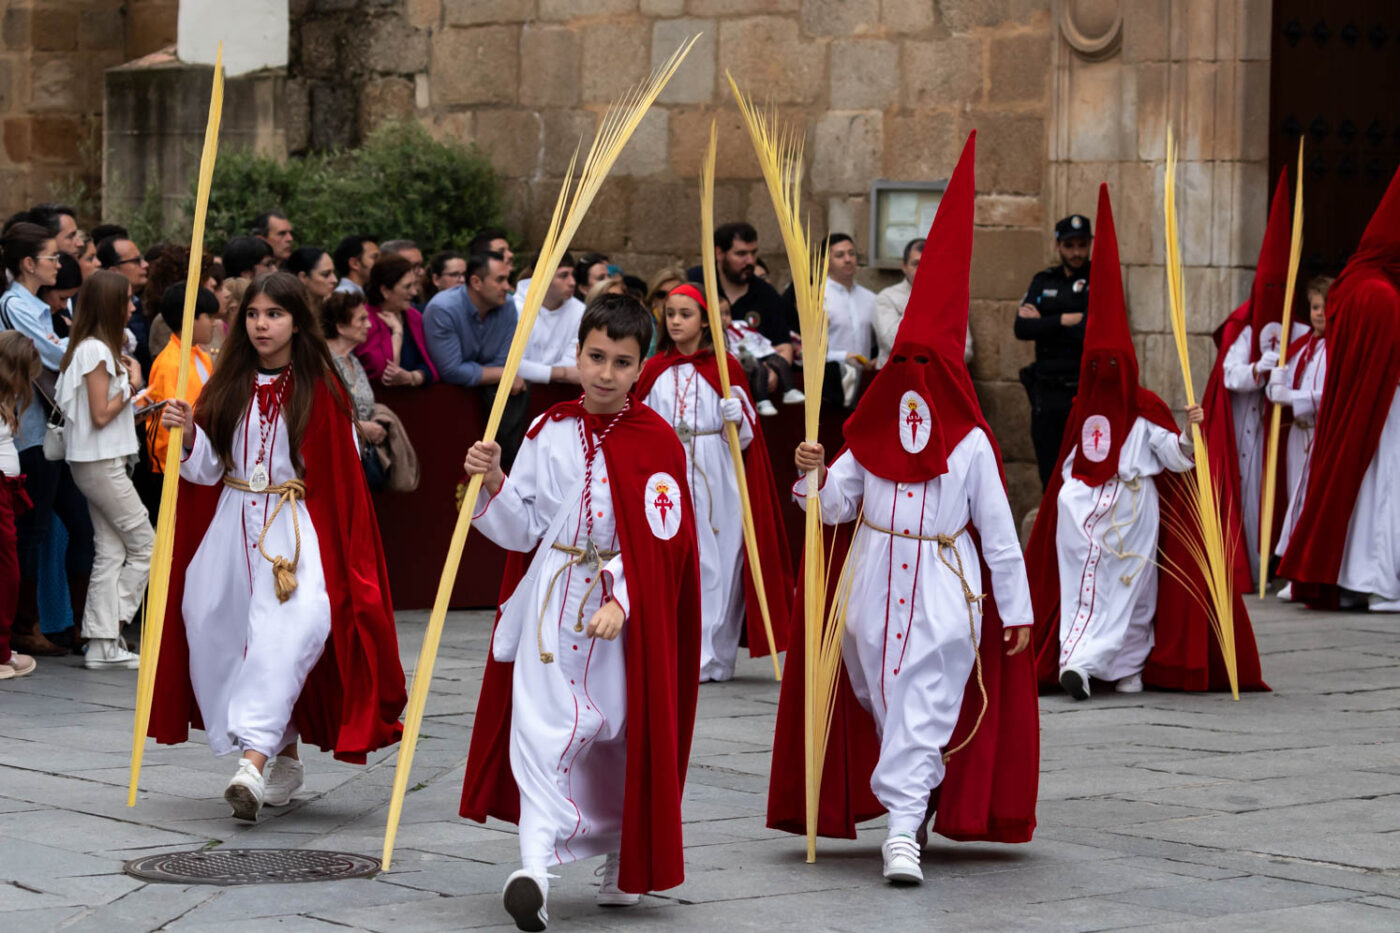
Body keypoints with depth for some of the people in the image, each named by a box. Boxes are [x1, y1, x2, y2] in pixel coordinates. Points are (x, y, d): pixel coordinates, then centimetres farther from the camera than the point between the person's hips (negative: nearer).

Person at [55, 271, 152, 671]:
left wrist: (127, 381, 3)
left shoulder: (94, 349, 14)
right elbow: (101, 414, -18)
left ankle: (102, 644, 5)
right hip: (102, 462, -10)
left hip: (97, 462, 10)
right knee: (145, 547, -4)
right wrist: (132, 385, -8)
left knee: (111, 552, 7)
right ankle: (111, 632, -2)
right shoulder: (96, 351, -16)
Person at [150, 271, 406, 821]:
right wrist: (187, 434, -11)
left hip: (297, 529, -5)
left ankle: (254, 760, -33)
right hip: (233, 525, 5)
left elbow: (343, 476, -1)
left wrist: (344, 556, -4)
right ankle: (285, 759, 19)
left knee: (287, 632, -23)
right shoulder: (229, 386, 9)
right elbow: (208, 469, 10)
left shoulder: (319, 390, -2)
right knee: (222, 638, 3)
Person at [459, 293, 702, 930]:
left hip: (626, 613, -1)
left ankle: (626, 862, 29)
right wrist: (493, 484, -11)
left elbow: (659, 542, -8)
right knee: (544, 727, -12)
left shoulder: (656, 442, -4)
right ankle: (535, 866, -20)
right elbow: (522, 531, 5)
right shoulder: (549, 433, 3)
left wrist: (621, 601, -19)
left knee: (625, 732, 10)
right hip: (551, 602, 1)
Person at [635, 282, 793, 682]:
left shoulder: (724, 367, 2)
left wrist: (736, 418, -17)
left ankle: (712, 658, 3)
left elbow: (745, 434, 3)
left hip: (715, 480, -3)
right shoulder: (654, 370, 10)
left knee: (715, 564, -2)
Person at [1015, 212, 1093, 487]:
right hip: (1047, 392, 4)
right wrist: (1064, 320, -10)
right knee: (1050, 474, 8)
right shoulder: (1043, 282, 13)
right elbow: (1021, 328, 0)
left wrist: (1044, 323, -5)